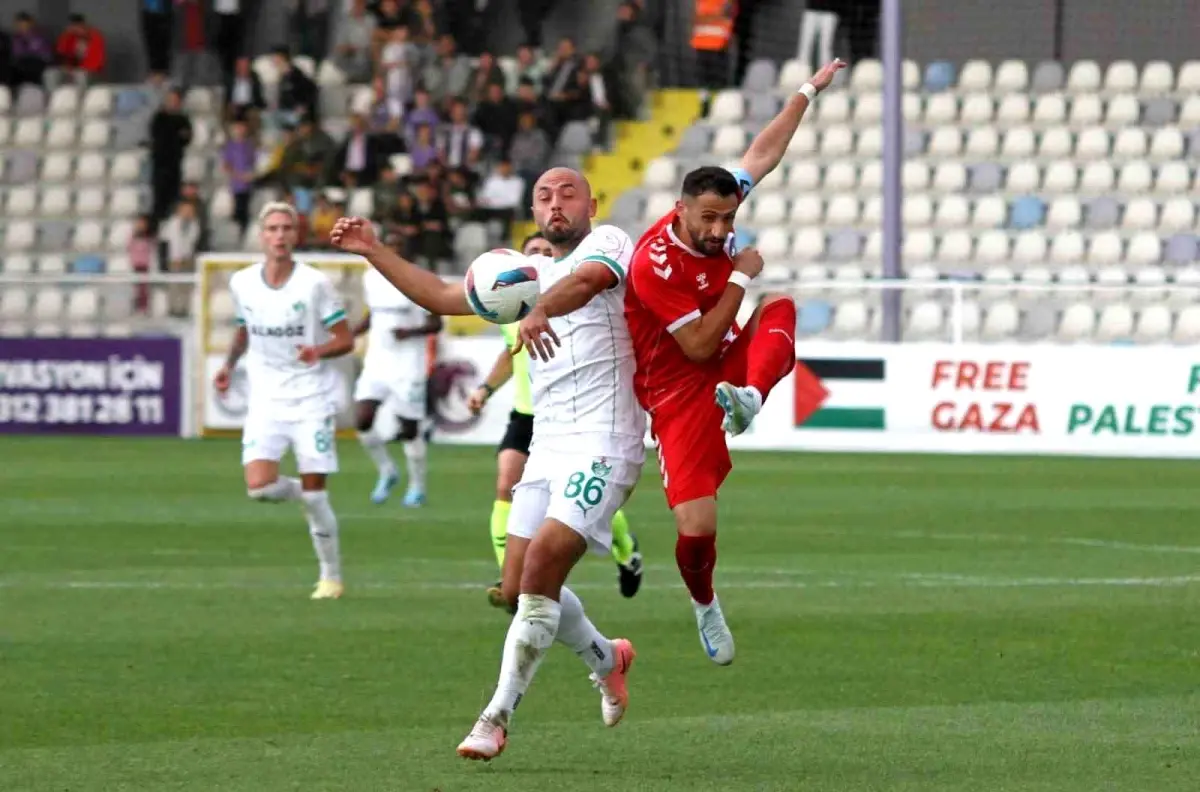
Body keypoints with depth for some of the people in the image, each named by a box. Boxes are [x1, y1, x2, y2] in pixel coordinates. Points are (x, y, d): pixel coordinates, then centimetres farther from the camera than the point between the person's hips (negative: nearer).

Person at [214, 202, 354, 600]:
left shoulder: (315, 283, -9)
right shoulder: (242, 283, 3)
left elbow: (345, 340, -4)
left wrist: (319, 351, -24)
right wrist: (230, 365, 6)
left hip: (312, 399, -3)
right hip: (266, 400, 3)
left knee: (313, 495, -5)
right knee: (259, 487, -15)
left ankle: (331, 576, 12)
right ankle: (304, 492, 19)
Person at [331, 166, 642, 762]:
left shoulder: (607, 242, -3)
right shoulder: (531, 275, 21)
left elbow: (588, 277, -27)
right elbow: (444, 297, 25)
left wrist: (540, 311, -47)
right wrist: (374, 252, 18)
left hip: (602, 444, -8)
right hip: (548, 446, 8)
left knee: (541, 569, -18)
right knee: (518, 587, 5)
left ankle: (498, 717, -12)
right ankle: (605, 658, 31)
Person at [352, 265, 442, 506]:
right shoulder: (371, 278, 8)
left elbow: (436, 323, -6)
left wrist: (410, 332, -24)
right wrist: (351, 333, 6)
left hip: (407, 367, -5)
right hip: (376, 362, 5)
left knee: (409, 430, 1)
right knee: (362, 421, -10)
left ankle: (417, 486, 21)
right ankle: (387, 472, 13)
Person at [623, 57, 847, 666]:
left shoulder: (717, 206, -7)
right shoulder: (655, 263, -26)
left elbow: (765, 154, 9)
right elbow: (698, 346, -24)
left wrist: (808, 92, 15)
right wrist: (741, 276, -20)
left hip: (727, 366, 7)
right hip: (678, 392, -7)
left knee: (781, 308, -19)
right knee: (696, 526, -12)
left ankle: (749, 399, -40)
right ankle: (704, 606, 18)